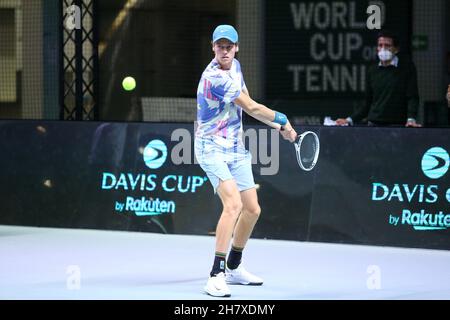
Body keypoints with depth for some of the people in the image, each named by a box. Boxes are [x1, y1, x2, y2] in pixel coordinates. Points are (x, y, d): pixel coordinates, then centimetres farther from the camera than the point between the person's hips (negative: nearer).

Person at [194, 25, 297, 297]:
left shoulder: (235, 66, 7)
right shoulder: (214, 77, -22)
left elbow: (249, 107, 21)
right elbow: (252, 108, -16)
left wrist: (277, 126, 14)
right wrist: (282, 120, -6)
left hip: (236, 149, 9)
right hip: (213, 148, -9)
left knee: (252, 209, 11)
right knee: (234, 203, -27)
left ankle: (233, 268, 30)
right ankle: (216, 275, -29)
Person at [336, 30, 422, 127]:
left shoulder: (407, 67, 2)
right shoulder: (372, 71, 13)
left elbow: (412, 97, -5)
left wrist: (411, 119, -20)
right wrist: (350, 120, 9)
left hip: (397, 126, -3)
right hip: (373, 124, 3)